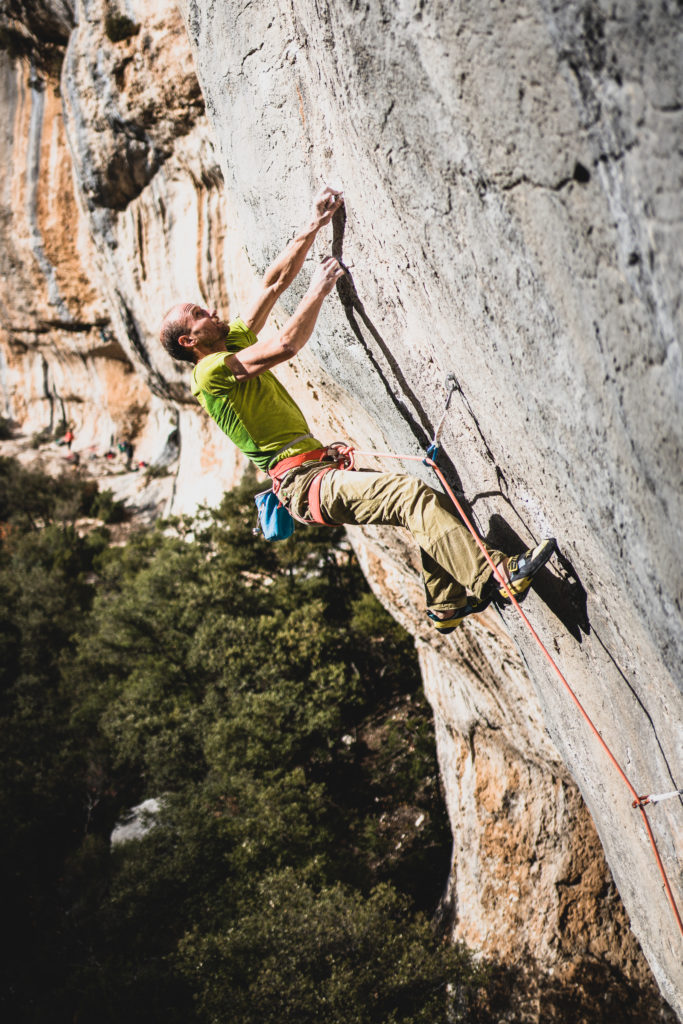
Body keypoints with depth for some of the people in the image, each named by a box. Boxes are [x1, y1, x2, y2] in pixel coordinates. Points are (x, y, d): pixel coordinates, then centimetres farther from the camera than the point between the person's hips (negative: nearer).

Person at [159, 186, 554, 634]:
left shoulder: (235, 340, 18)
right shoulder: (212, 369, -9)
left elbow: (276, 281, 18)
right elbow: (286, 345, -21)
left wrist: (316, 224, 11)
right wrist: (319, 289, -9)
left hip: (321, 467, 10)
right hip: (304, 482, -10)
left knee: (432, 503, 3)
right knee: (411, 492, -25)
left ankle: (446, 604, 11)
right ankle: (498, 575, -26)